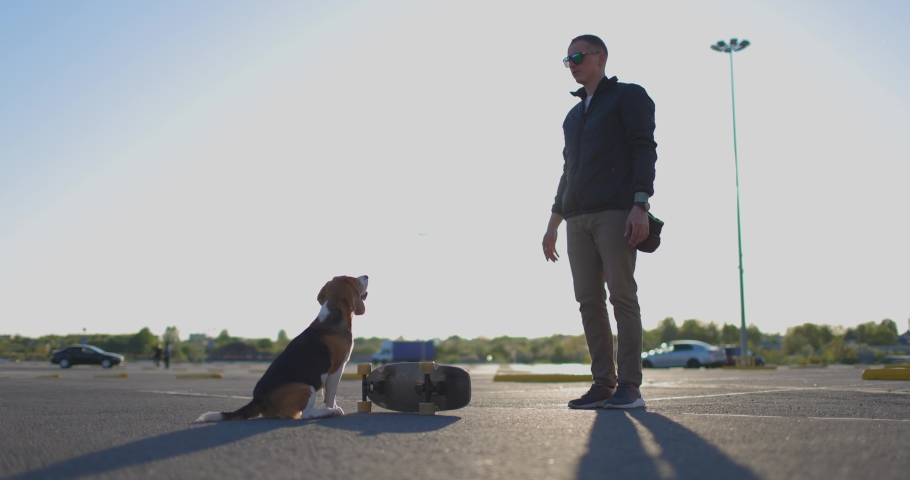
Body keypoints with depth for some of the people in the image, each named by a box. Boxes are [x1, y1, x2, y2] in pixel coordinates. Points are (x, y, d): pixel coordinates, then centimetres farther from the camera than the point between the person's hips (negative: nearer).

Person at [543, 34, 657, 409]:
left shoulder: (629, 96, 7)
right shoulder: (573, 116, 27)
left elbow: (644, 150, -5)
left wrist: (640, 205, -19)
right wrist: (553, 223, 20)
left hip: (616, 213, -7)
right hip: (578, 219, 7)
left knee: (622, 297, -9)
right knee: (589, 301, 1)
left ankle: (630, 387, -7)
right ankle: (603, 384, 4)